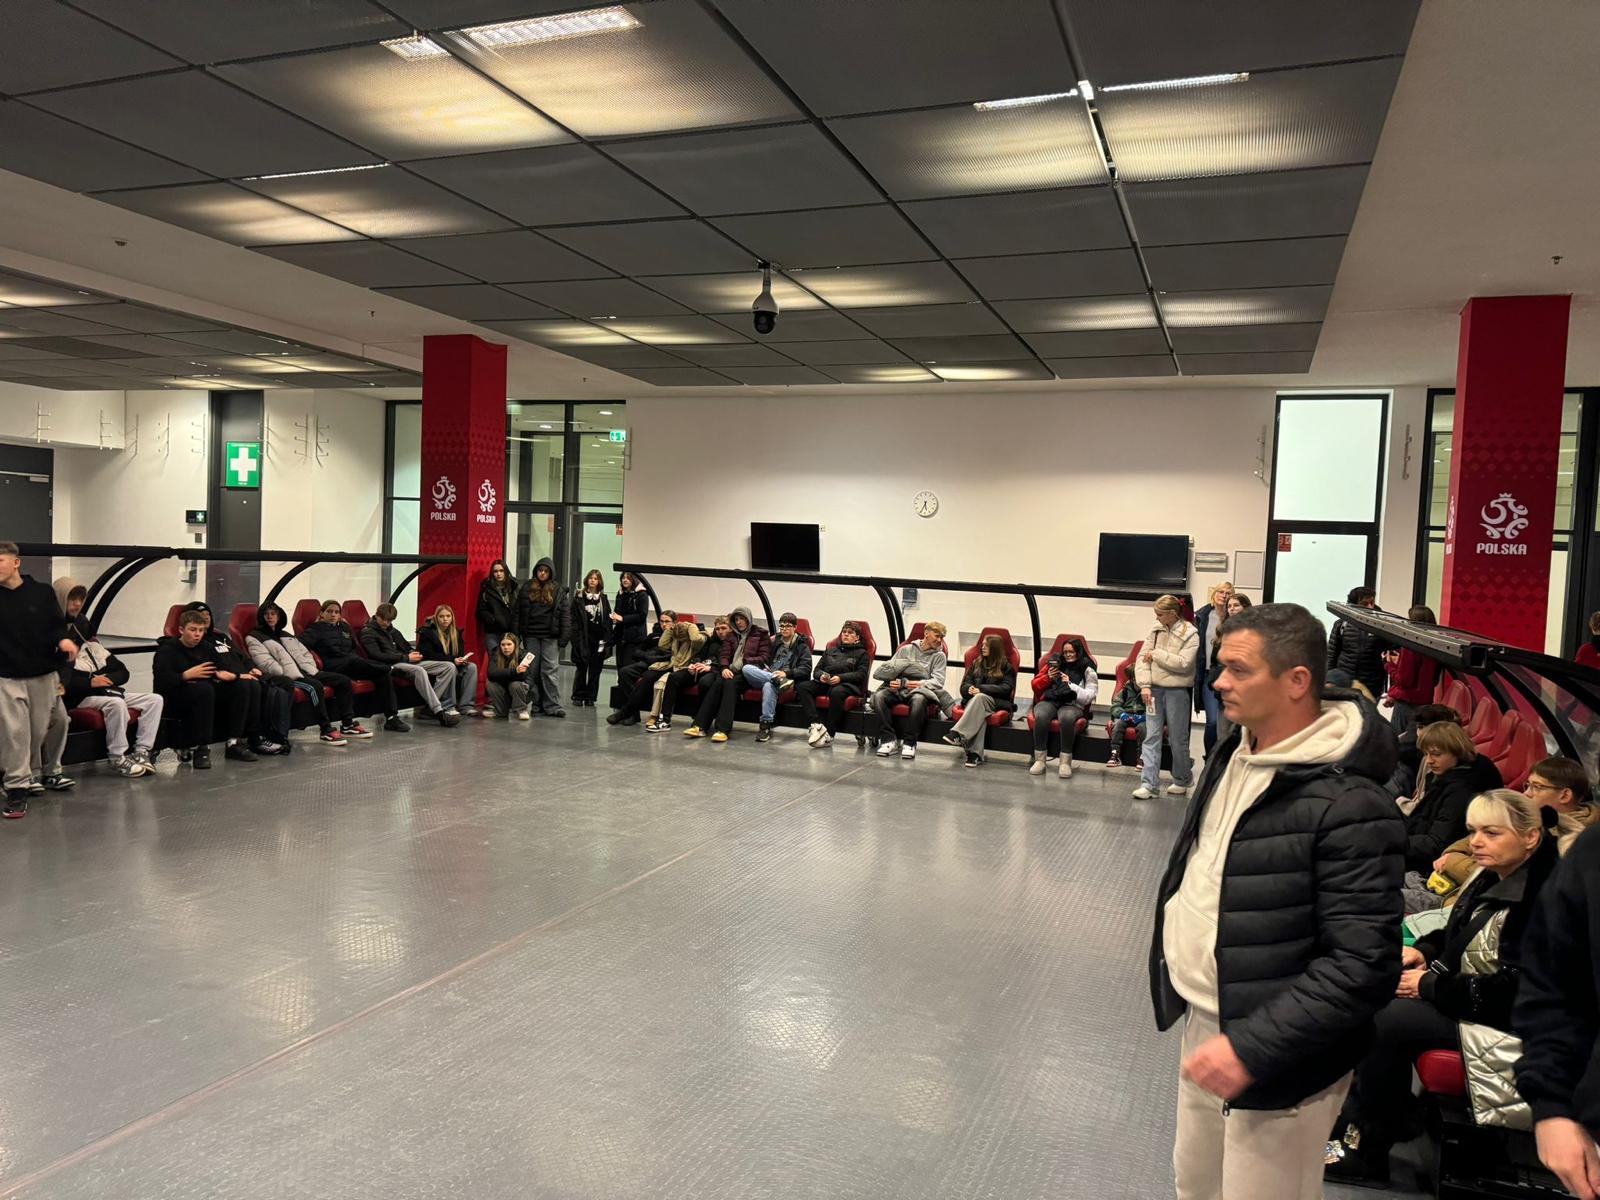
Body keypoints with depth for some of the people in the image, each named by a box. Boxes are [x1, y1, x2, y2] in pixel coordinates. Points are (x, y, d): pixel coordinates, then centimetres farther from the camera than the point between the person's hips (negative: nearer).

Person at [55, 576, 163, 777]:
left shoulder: (91, 646, 19)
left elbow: (123, 672, 17)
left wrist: (106, 679, -3)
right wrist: (90, 682, -19)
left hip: (107, 691, 7)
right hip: (79, 698, -7)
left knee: (155, 699, -7)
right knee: (116, 703, -35)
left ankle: (142, 751, -13)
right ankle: (117, 758, -23)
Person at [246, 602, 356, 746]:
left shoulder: (285, 635, 27)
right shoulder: (254, 638, 4)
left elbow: (304, 653, 22)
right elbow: (266, 664, -10)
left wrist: (312, 672, 1)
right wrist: (293, 676, -20)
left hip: (304, 672, 8)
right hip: (284, 676, -8)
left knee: (344, 680, -4)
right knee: (314, 686, -35)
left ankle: (348, 724, -4)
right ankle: (326, 731, -31)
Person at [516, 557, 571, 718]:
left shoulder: (558, 591, 5)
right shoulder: (526, 589, 10)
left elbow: (565, 614, 0)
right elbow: (518, 613, 7)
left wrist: (564, 636, -9)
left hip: (550, 637, -2)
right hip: (531, 635, 2)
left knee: (550, 671, -6)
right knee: (532, 671, 4)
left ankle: (553, 706, -7)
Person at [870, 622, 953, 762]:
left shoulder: (939, 656, 15)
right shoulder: (906, 649, 19)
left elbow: (938, 681, 1)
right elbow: (887, 670, 13)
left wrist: (919, 684, -16)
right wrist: (896, 682, -9)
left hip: (920, 690, -2)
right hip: (898, 691, 2)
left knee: (918, 699, -39)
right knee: (879, 696, -29)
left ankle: (910, 743, -27)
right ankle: (889, 740, -25)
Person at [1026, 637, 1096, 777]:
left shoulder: (1087, 670, 9)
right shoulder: (1055, 663, 16)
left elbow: (1089, 696, 0)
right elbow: (1035, 685, 17)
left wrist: (1070, 685, -8)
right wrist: (1048, 678, -2)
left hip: (1072, 704, -2)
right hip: (1049, 701, 2)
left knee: (1067, 717, -38)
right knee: (1041, 716, -34)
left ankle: (1065, 762, -30)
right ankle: (1039, 760, -27)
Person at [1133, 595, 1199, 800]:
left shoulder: (1190, 634, -8)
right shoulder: (1156, 630, 4)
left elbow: (1183, 664, -18)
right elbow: (1142, 658, 1)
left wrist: (1157, 654, -12)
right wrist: (1144, 685, -9)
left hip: (1177, 691, -4)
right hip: (1154, 689, 4)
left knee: (1178, 737, 8)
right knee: (1151, 736, 0)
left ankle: (1182, 781, 27)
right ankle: (1148, 784, 1)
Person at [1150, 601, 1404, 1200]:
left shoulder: (1348, 805, -25)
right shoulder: (1234, 755, 2)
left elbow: (1364, 965, -26)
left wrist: (1253, 1046, -28)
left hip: (1278, 1059, -8)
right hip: (1203, 1022, 8)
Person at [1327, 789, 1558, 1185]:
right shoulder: (1493, 880, 8)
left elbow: (1514, 992, -27)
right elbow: (1457, 933, 24)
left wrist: (1430, 986, -20)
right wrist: (1423, 949, 3)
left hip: (1504, 1021, -10)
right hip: (1463, 993, 10)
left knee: (1386, 1020, -21)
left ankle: (1368, 1151, -5)